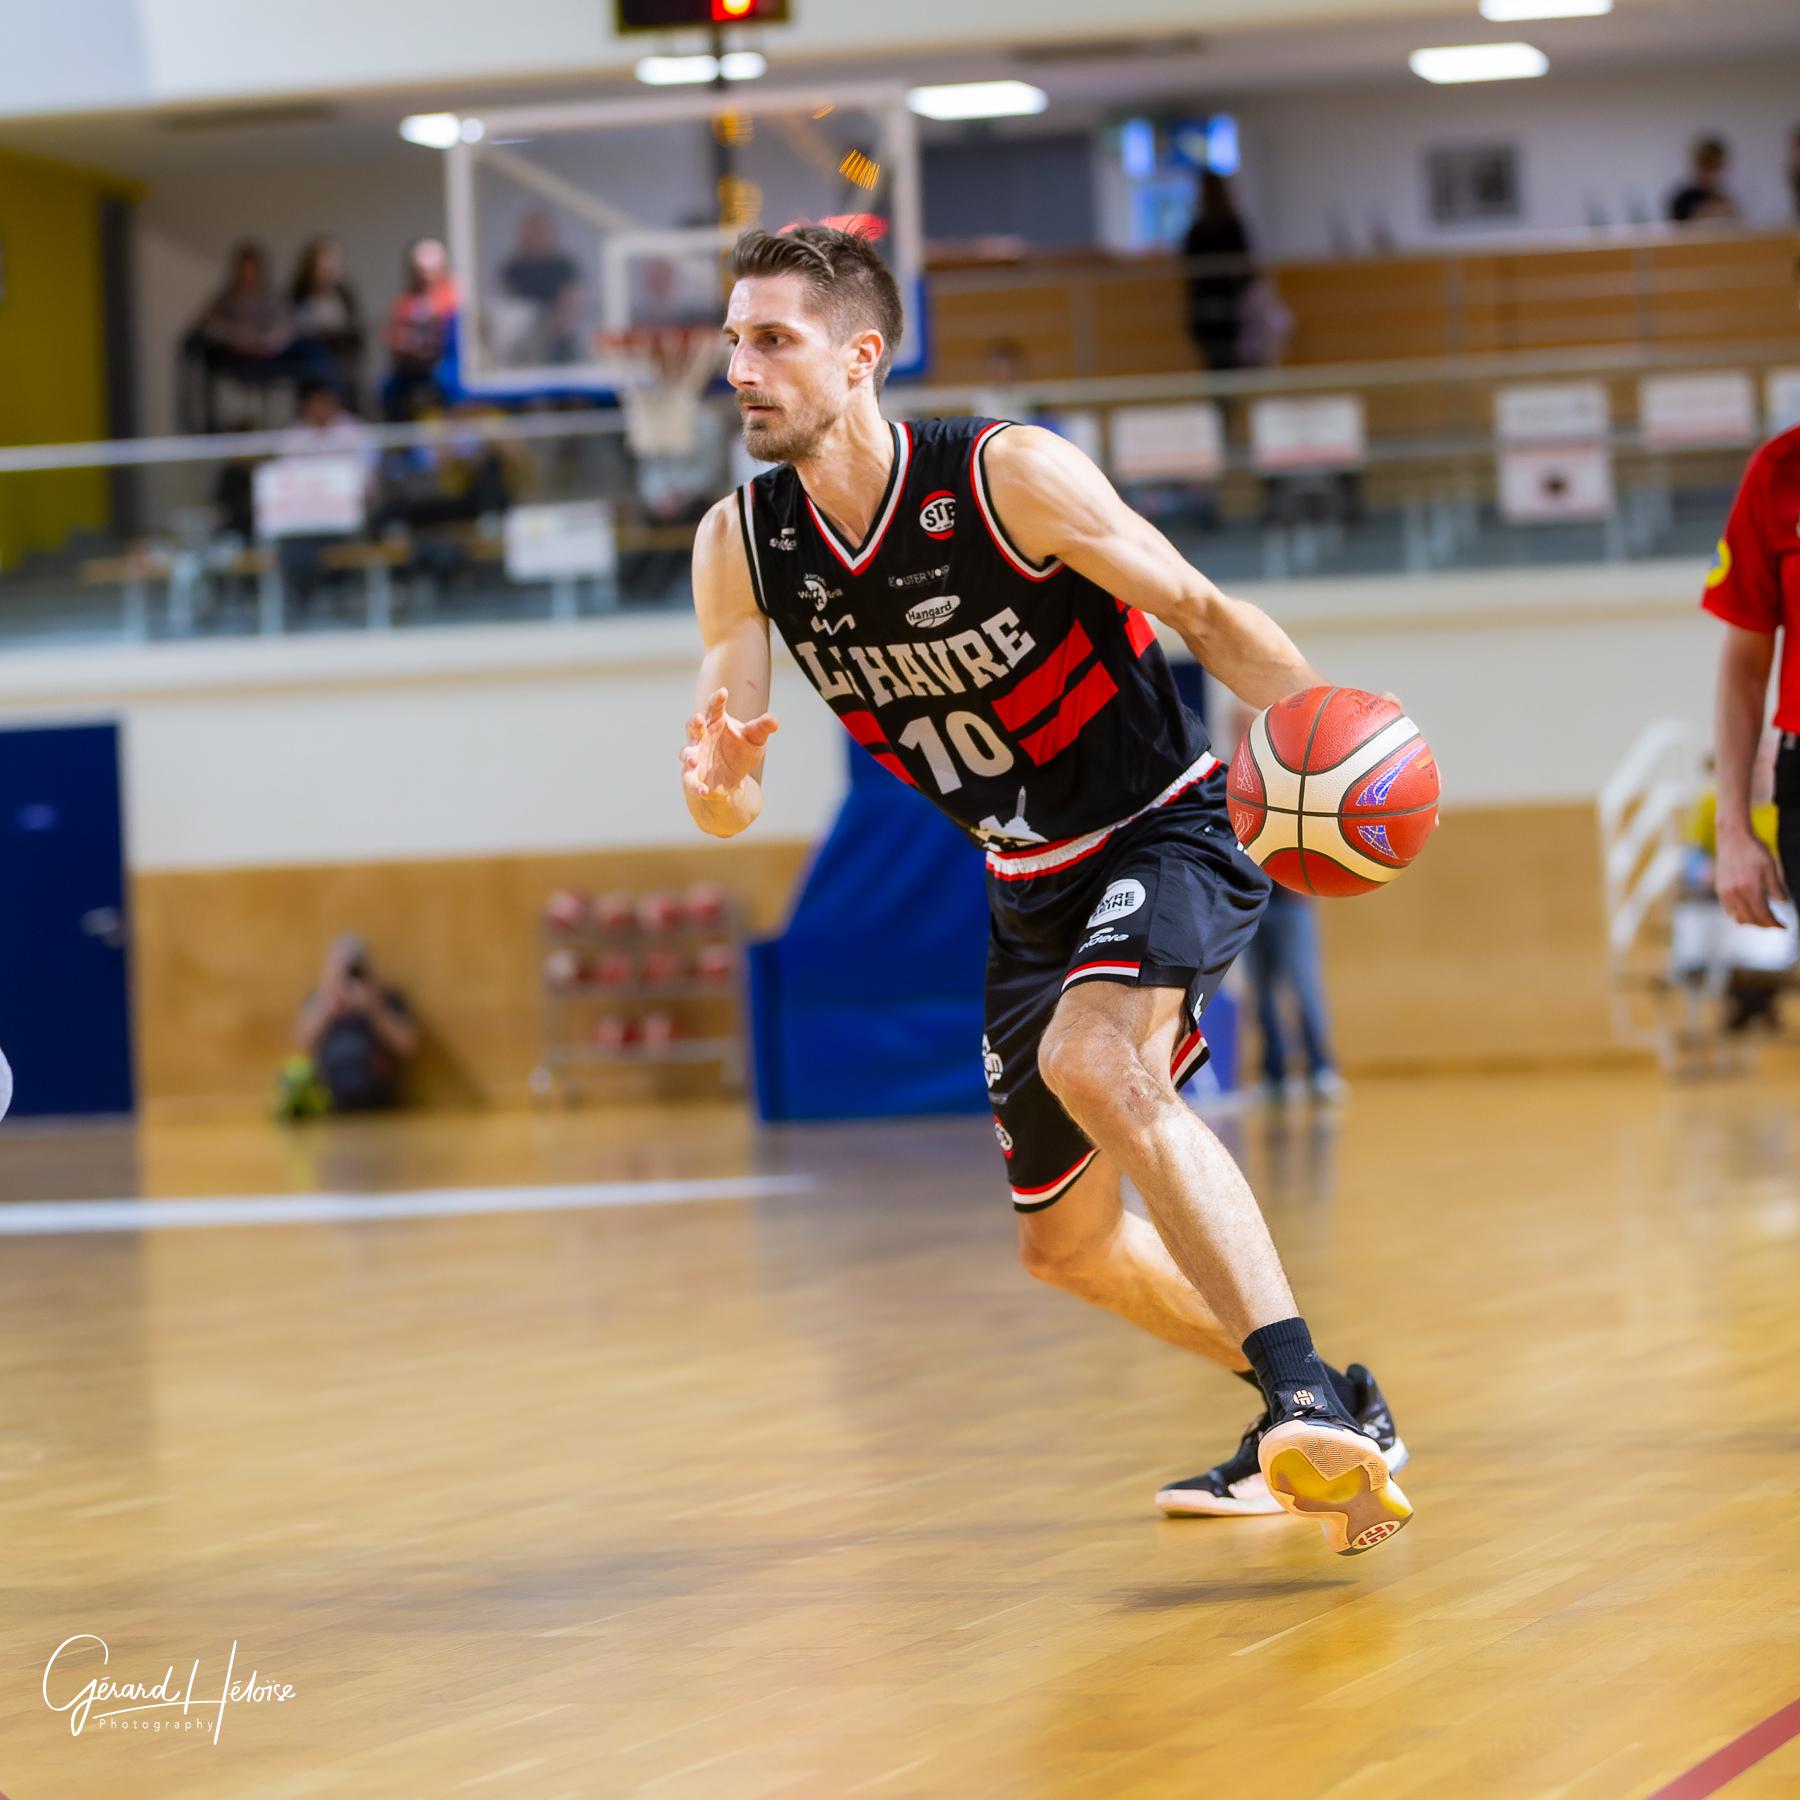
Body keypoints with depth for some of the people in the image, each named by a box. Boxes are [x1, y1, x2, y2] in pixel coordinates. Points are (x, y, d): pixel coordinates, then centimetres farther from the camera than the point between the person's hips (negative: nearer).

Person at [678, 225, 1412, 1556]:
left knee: (1094, 1060, -35)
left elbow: (1201, 612, -15)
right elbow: (731, 799, -7)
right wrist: (717, 784, -33)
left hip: (1169, 827, -7)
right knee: (1067, 1241, 13)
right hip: (1032, 887, 7)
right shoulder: (740, 546, -8)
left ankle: (1312, 1402, -36)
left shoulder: (1007, 473, -22)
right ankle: (1320, 1411, 32)